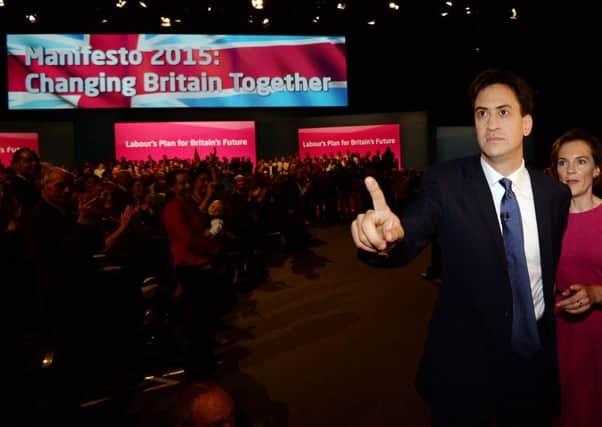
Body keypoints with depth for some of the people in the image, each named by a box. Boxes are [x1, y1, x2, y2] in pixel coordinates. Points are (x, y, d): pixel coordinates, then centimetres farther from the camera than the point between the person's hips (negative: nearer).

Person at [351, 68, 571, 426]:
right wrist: (390, 235, -50)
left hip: (535, 358, 3)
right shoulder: (446, 182, -13)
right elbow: (411, 239, -30)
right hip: (464, 360, -3)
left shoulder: (555, 192, -1)